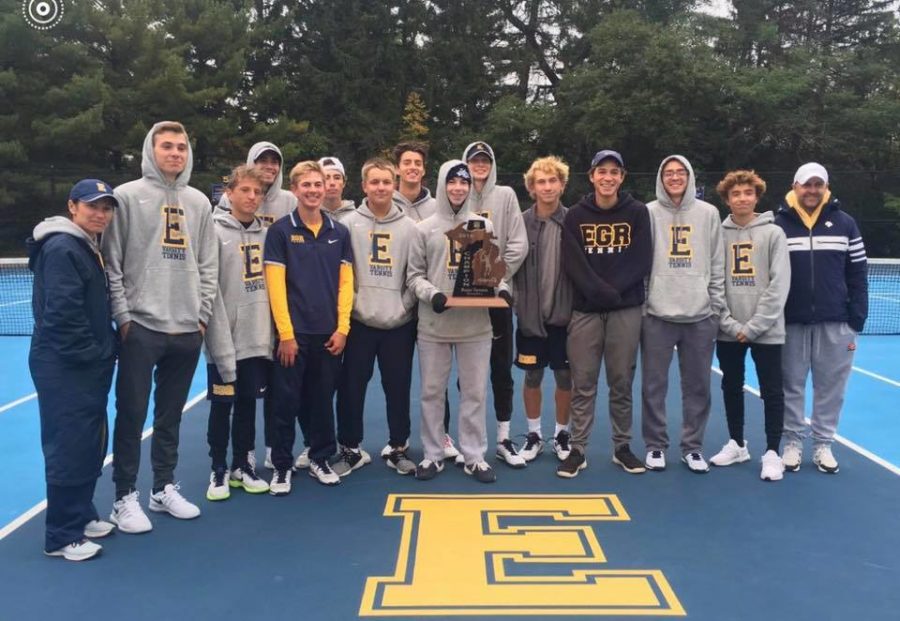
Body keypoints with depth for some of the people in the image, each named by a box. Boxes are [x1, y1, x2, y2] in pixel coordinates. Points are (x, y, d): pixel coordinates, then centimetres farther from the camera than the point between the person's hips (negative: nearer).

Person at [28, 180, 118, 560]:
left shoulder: (87, 247, 16)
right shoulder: (62, 249, -14)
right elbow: (63, 314, -22)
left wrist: (104, 351, 11)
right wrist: (94, 354, -16)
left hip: (86, 366, 10)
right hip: (65, 367, -10)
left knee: (90, 443, 16)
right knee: (69, 448, -3)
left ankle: (81, 516, 29)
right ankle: (61, 537, 8)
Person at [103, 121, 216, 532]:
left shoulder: (199, 202, 12)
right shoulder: (127, 196, -1)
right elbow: (111, 263, -4)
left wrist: (202, 314, 5)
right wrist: (123, 316, -9)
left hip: (187, 329, 4)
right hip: (140, 326, -4)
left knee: (170, 415, 13)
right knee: (131, 414, 1)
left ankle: (164, 488, 26)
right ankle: (125, 498, 13)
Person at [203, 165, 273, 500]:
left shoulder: (265, 233, 9)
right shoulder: (216, 231, -7)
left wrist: (272, 328, 6)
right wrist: (221, 339, -17)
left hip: (258, 337, 4)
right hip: (226, 338, -4)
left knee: (248, 403, 13)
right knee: (223, 405, 6)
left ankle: (242, 465, 26)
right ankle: (219, 470, 20)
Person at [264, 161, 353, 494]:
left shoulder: (339, 232, 8)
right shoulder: (280, 231, -3)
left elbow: (345, 282, 6)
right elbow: (275, 285, -7)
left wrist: (342, 328, -1)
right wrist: (286, 333, -11)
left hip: (329, 333, 3)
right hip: (294, 333, -3)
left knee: (322, 400, 12)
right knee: (287, 401, 3)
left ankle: (320, 459, 26)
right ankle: (281, 466, 16)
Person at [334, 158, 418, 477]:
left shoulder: (409, 227, 5)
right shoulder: (349, 223, 1)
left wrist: (405, 306, -4)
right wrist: (350, 306, -6)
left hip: (399, 324, 1)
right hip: (359, 322, -1)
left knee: (398, 388, 9)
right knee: (351, 388, 5)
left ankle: (397, 448, 24)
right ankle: (350, 449, 21)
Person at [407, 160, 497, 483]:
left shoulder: (484, 226, 7)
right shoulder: (425, 228, 3)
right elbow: (414, 275, 3)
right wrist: (431, 294, -15)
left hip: (475, 323, 1)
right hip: (434, 325, -1)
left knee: (475, 392, 6)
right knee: (432, 391, 8)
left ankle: (475, 456, 18)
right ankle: (432, 454, 21)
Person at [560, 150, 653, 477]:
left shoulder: (637, 212, 5)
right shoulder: (576, 215, 6)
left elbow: (641, 261, -3)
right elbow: (572, 263, -3)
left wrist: (613, 290, -14)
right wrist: (600, 291, -16)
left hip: (626, 309, 0)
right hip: (585, 309, 0)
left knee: (621, 382, 6)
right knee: (582, 383, 2)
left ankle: (622, 447, 19)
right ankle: (578, 450, 10)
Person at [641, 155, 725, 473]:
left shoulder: (708, 213, 7)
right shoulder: (649, 213, 2)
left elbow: (717, 265, 8)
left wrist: (716, 307, 4)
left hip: (700, 315, 2)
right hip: (657, 314, -2)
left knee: (698, 386, 8)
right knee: (654, 385, 4)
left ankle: (693, 446, 21)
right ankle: (656, 445, 17)